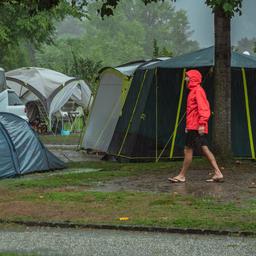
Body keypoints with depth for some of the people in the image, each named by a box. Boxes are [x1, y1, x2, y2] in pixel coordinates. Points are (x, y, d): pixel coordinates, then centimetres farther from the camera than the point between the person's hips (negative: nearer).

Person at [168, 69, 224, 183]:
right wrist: (188, 125, 25)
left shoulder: (198, 90, -11)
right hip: (194, 126, 10)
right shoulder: (194, 90, 20)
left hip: (196, 127, -10)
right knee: (205, 149, 6)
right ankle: (218, 173, 4)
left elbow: (203, 108, -20)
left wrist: (201, 124, -26)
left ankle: (182, 176, 2)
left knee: (188, 150, -4)